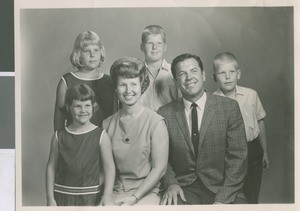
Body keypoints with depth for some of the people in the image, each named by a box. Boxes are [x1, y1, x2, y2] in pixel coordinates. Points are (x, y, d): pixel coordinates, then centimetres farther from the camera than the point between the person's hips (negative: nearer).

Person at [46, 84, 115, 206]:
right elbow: (51, 167, 5)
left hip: (89, 198, -1)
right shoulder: (59, 136, 2)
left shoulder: (101, 136, -4)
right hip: (62, 196, 2)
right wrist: (50, 198, 1)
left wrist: (107, 196, -16)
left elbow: (109, 167, -6)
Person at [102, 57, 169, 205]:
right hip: (116, 191, 3)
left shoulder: (156, 123, -5)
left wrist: (134, 197, -11)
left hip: (146, 192, -3)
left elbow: (159, 168, -6)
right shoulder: (108, 124, 7)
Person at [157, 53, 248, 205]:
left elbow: (237, 157, -3)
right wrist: (171, 183, -10)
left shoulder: (229, 108, 1)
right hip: (184, 190, 0)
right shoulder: (164, 114, 4)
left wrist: (223, 199, -13)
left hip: (221, 188, 0)